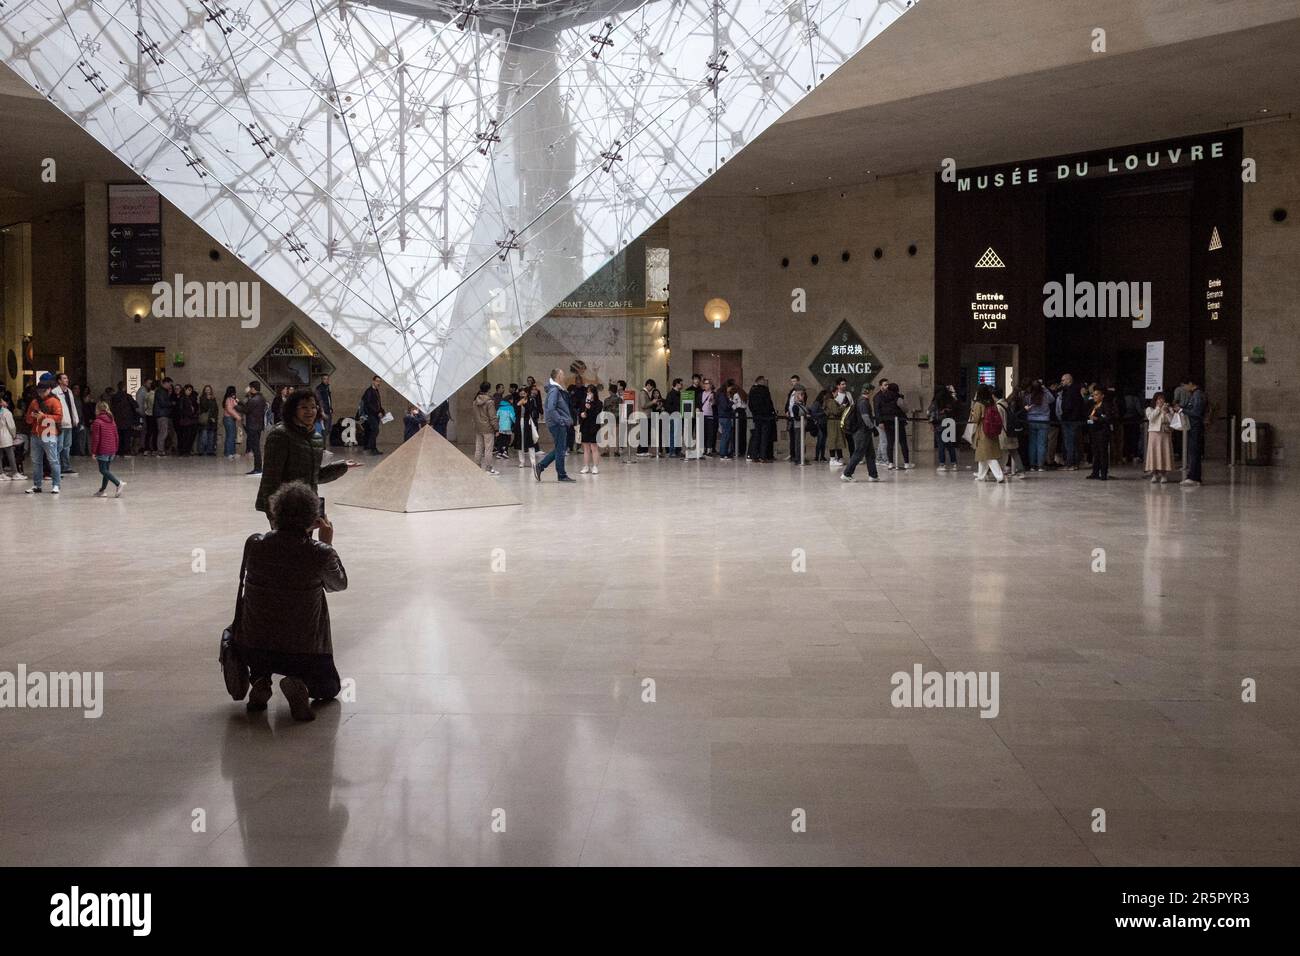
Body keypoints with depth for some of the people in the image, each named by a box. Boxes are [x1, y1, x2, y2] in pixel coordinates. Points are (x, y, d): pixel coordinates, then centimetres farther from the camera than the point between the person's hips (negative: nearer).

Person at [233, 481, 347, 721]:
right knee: (331, 688, 27)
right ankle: (299, 684, -7)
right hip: (303, 651, -2)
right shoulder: (321, 554, -17)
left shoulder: (254, 544, -11)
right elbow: (339, 584, 5)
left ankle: (260, 682, 13)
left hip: (253, 650, 2)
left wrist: (303, 531, 15)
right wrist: (328, 544, 13)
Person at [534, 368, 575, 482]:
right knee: (560, 449, -1)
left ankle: (540, 466, 15)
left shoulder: (559, 390, 16)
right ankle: (562, 475, 7)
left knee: (559, 449, 15)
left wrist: (569, 419, 12)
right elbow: (551, 409, -24)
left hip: (560, 424, 10)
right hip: (557, 425, -10)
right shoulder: (554, 390, -15)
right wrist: (561, 421, -21)